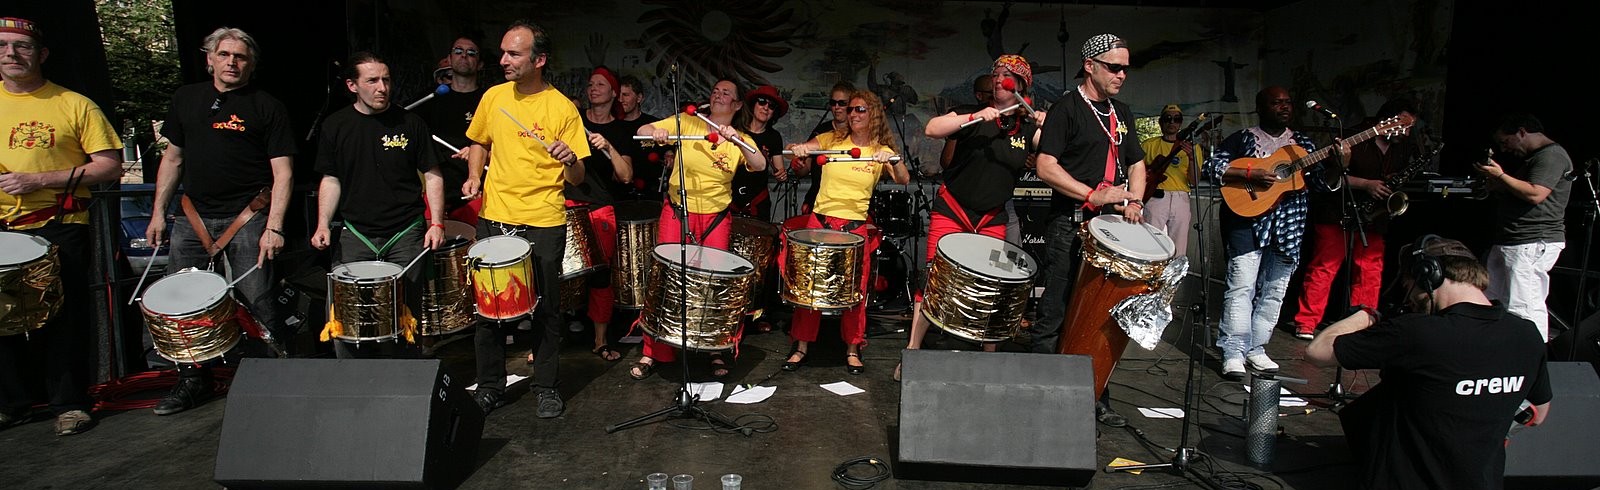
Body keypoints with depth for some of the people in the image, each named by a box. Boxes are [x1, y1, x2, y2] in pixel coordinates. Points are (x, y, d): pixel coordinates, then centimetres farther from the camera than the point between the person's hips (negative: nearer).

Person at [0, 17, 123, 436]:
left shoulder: (75, 105, 0)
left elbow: (110, 166, -4)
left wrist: (39, 180, -14)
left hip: (60, 228, -3)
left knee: (64, 317, 0)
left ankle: (70, 402, 12)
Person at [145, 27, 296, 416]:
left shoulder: (267, 107, 0)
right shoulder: (187, 98, 14)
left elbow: (283, 173, -5)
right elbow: (172, 159, 20)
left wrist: (274, 227, -15)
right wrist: (158, 213, 13)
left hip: (247, 218, -5)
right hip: (194, 217, 5)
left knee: (258, 305, -7)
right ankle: (193, 381, 20)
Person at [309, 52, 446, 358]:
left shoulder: (410, 124, 1)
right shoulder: (336, 126, 5)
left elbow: (432, 175, 4)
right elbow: (330, 180, 11)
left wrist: (436, 223, -6)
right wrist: (323, 224, -2)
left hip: (406, 236, -1)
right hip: (355, 237, 1)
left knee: (404, 318, 3)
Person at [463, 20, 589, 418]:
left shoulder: (562, 108, -8)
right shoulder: (494, 97, 4)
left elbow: (577, 178, -7)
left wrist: (571, 161, -29)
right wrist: (475, 175, 4)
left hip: (544, 222, -3)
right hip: (494, 217, 4)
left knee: (545, 308, 6)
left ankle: (547, 387, 23)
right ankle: (490, 386, 26)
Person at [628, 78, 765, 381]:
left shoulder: (741, 139, 5)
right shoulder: (686, 122, 3)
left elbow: (759, 166, -13)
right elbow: (643, 130, -3)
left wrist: (737, 140, -28)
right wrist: (655, 132, -26)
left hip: (716, 217, 1)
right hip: (677, 212, -1)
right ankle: (653, 352, 8)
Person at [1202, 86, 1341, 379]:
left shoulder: (1303, 143, 15)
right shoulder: (1243, 138, 2)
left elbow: (1322, 183, 10)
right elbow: (1212, 167, -9)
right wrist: (1251, 176, -18)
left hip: (1287, 225, 5)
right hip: (1248, 219, -5)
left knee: (1274, 291, 7)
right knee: (1242, 286, -11)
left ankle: (1256, 348, 16)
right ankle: (1234, 352, -8)